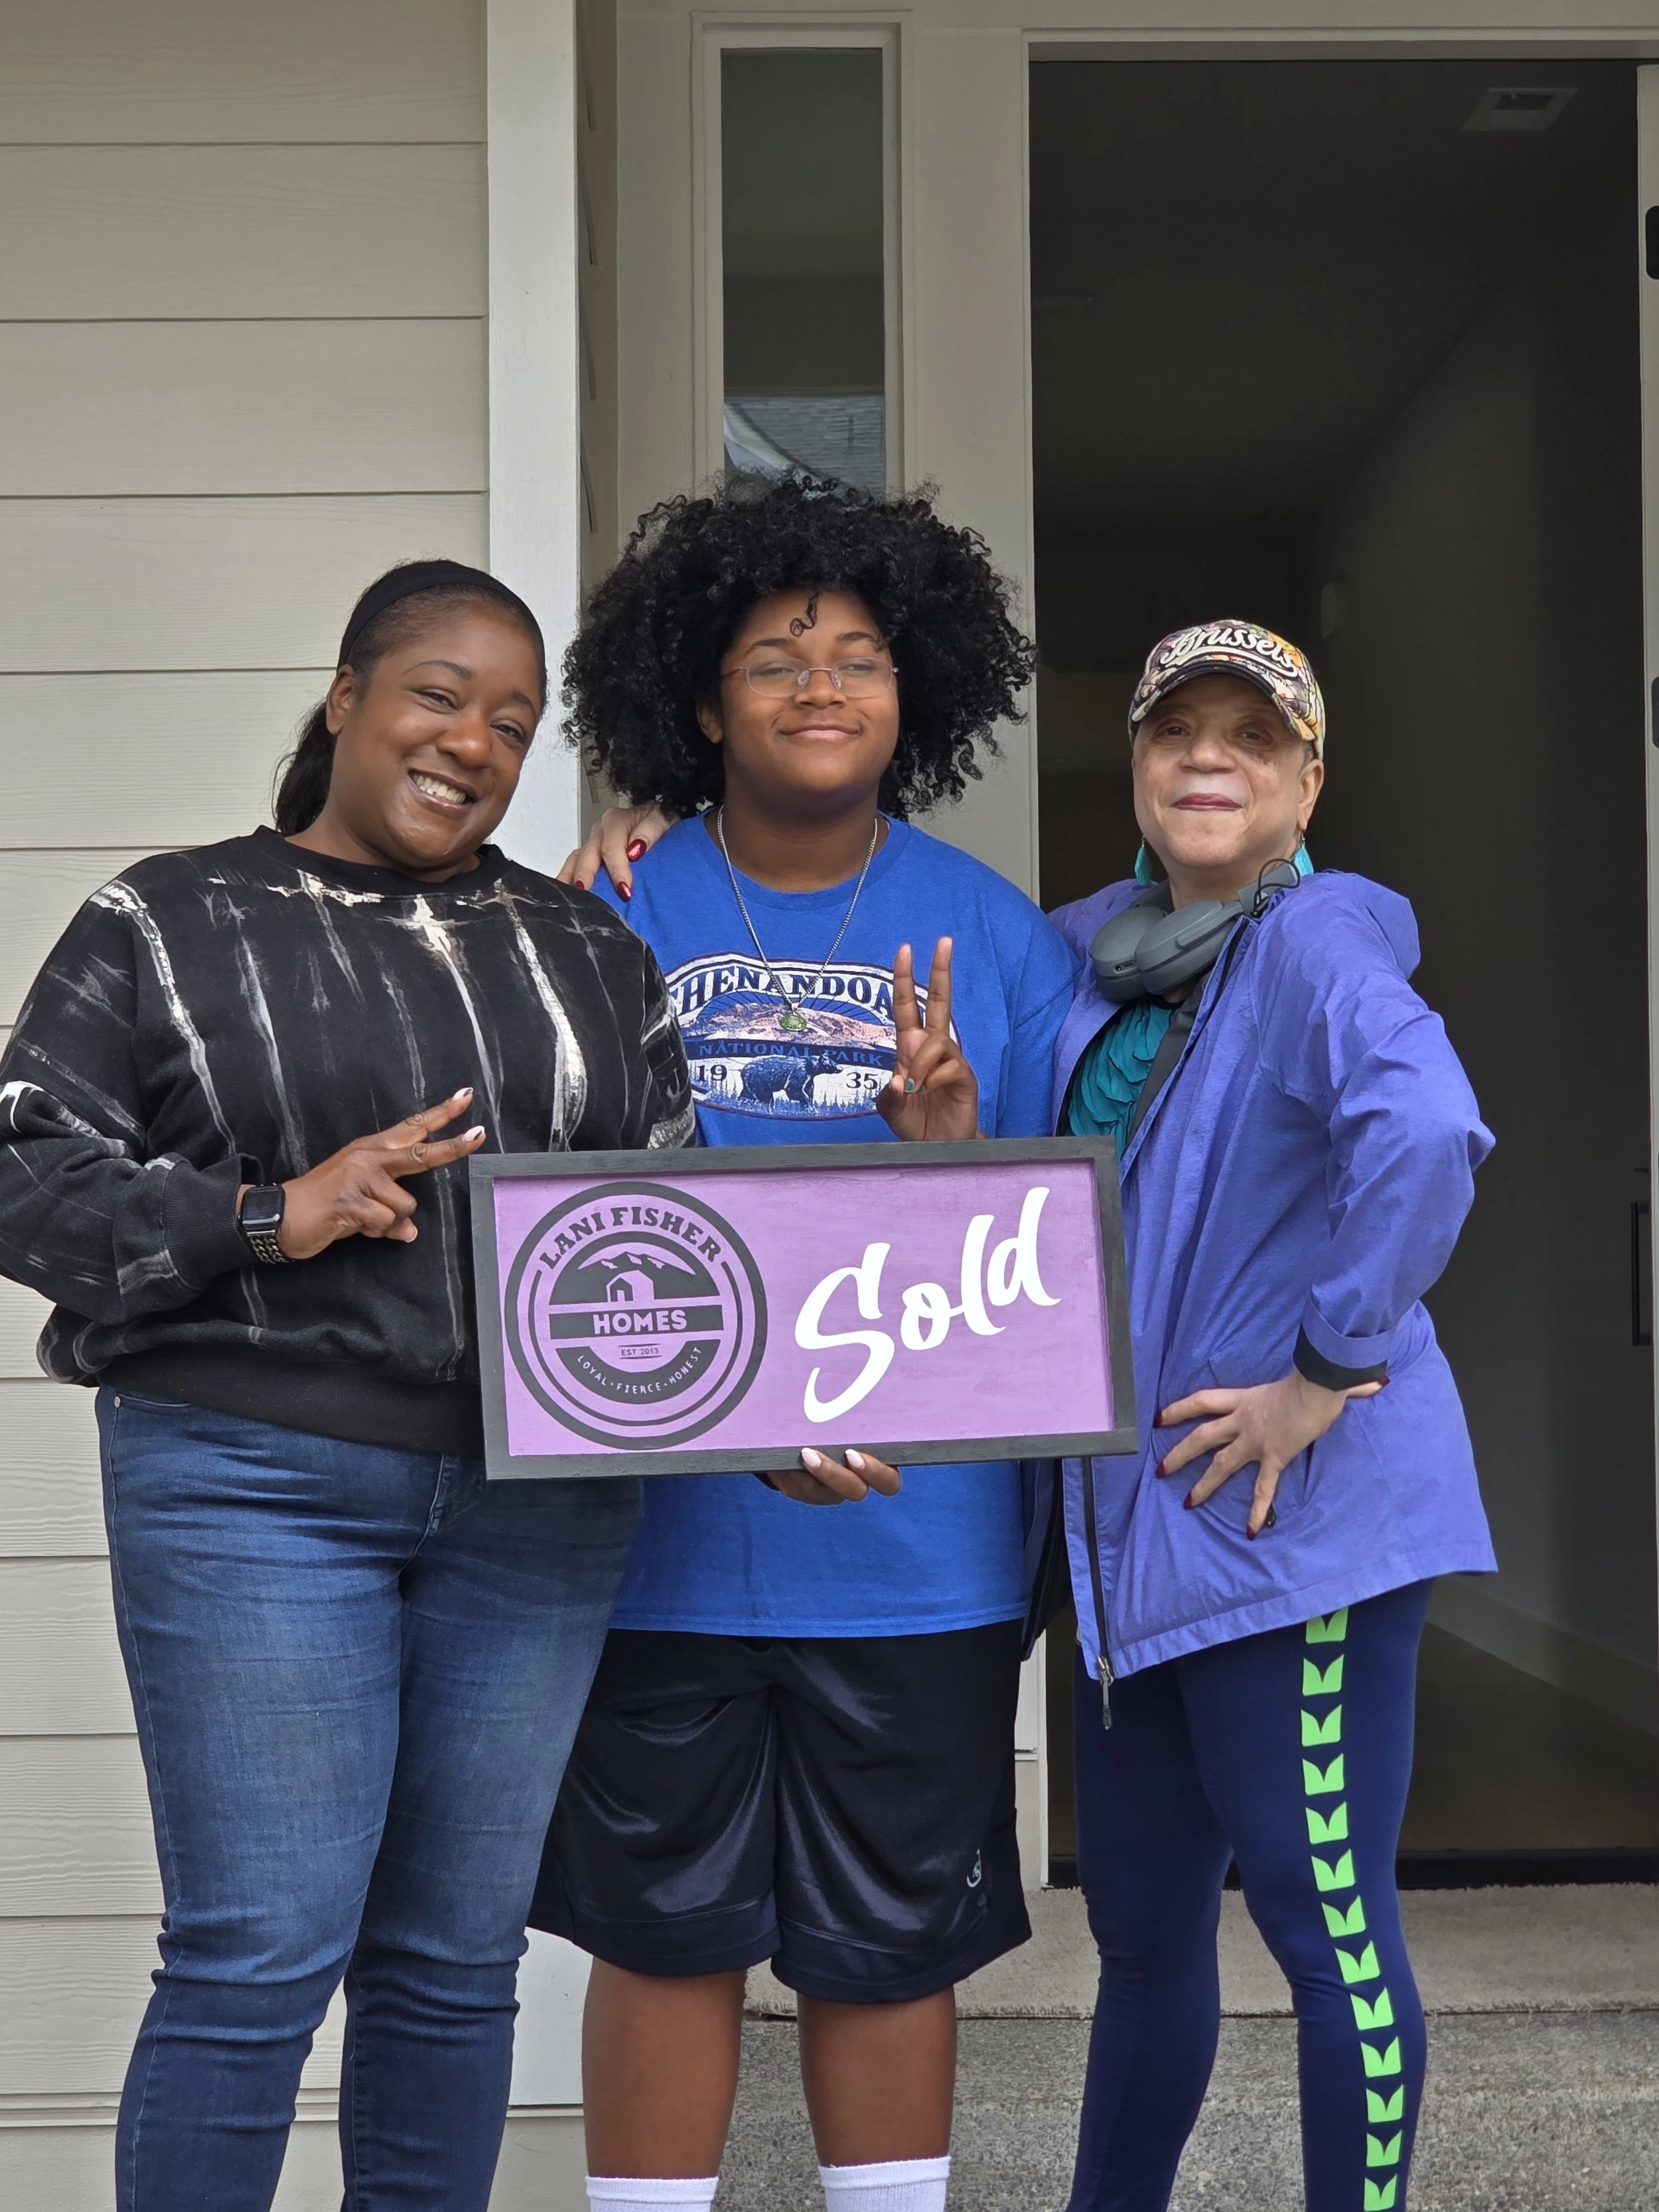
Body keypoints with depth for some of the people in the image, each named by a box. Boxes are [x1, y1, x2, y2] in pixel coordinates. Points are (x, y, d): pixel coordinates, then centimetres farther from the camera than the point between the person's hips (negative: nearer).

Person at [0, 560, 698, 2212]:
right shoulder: (171, 921, 4)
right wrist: (269, 1219, -14)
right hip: (256, 1485, -4)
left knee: (457, 1954, 10)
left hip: (539, 1504, 4)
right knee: (261, 1954, -5)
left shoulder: (587, 949, 15)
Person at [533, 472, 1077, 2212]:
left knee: (889, 1940, 11)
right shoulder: (615, 918, 1)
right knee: (665, 1930, 9)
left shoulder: (993, 934, 4)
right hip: (661, 1525, -1)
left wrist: (955, 1153, -15)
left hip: (916, 1531, 1)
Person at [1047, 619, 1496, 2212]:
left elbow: (1425, 1136, -30)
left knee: (1326, 1922, 1)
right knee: (1140, 1917, 20)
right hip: (1137, 1524, 8)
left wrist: (1330, 1370, -24)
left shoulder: (1320, 940, -13)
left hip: (1288, 1521, -8)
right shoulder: (1094, 951, 10)